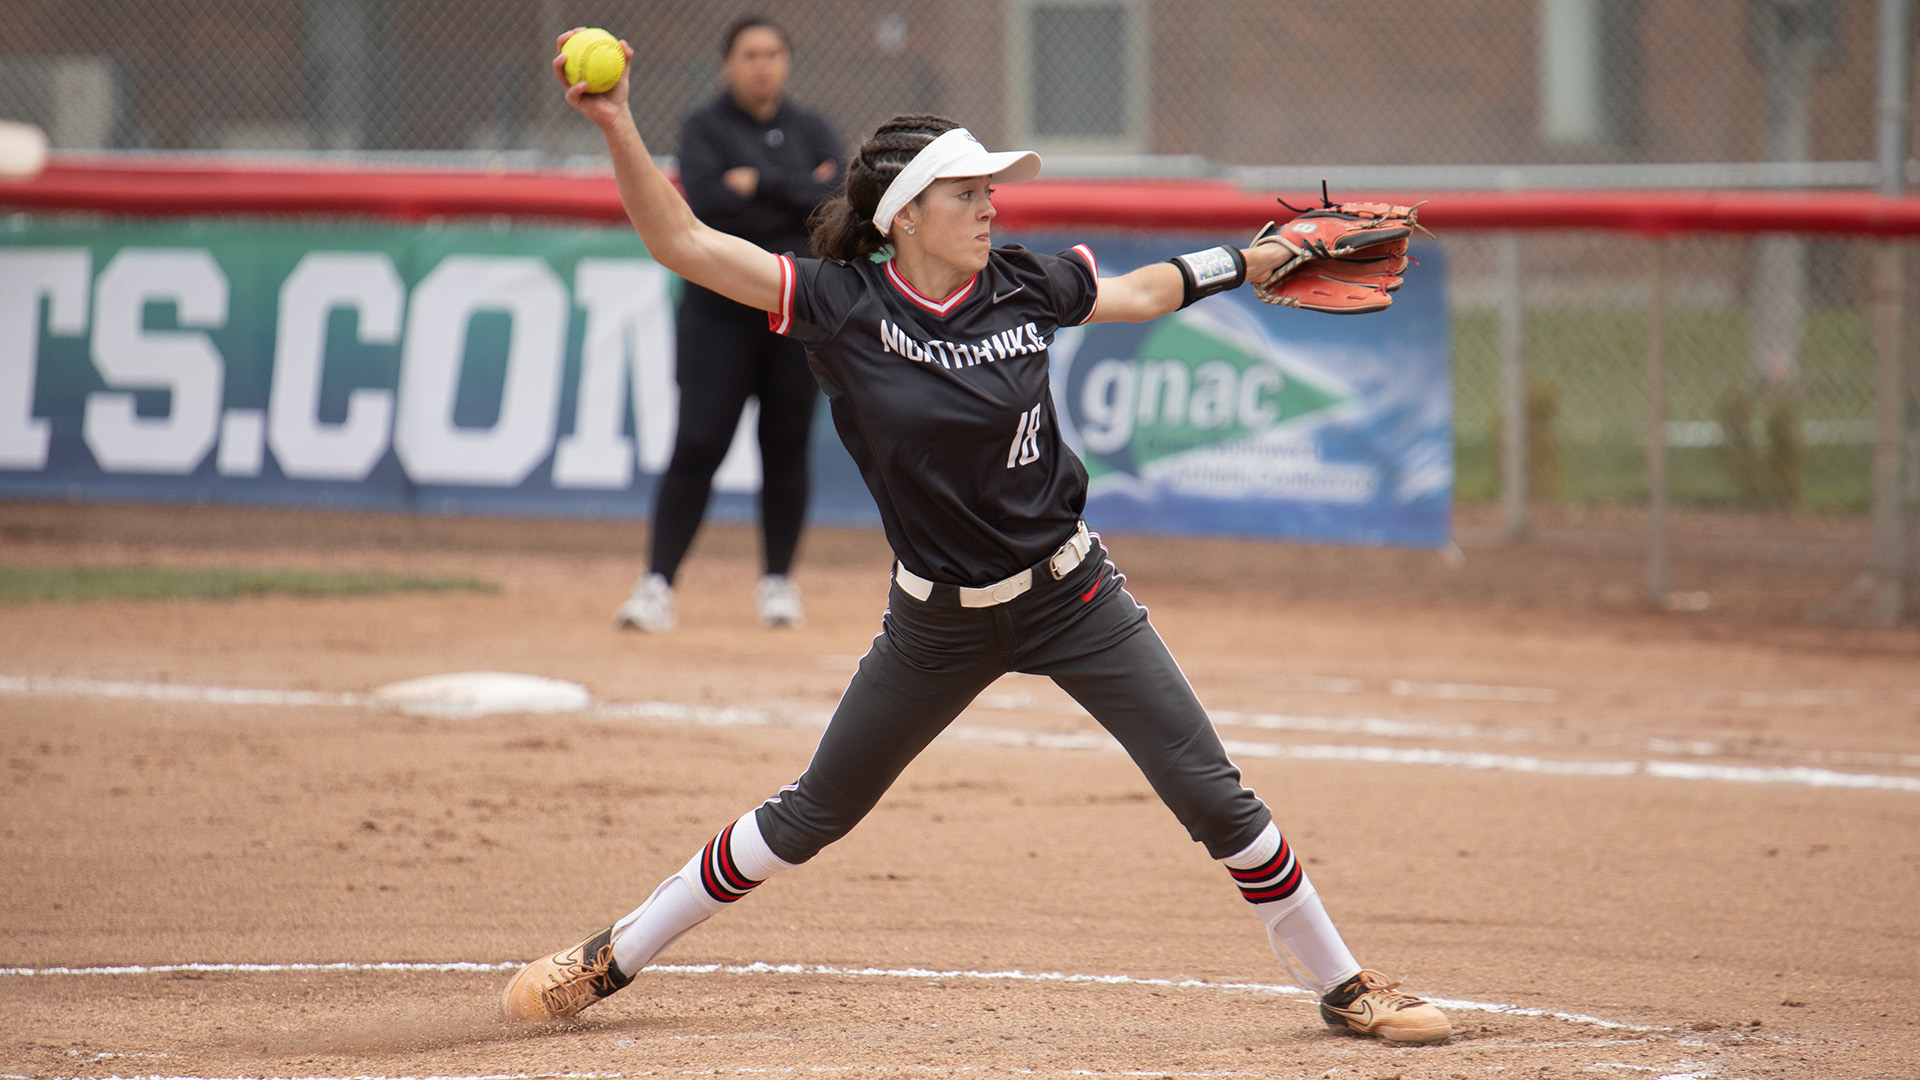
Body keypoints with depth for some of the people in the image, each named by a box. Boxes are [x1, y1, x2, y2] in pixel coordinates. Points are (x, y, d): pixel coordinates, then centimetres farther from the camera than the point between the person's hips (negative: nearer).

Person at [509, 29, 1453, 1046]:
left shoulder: (1024, 286, -6)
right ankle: (613, 957, 25)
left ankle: (1340, 985, 14)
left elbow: (1143, 291, 15)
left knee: (1216, 800, -2)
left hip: (1071, 597, 2)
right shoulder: (841, 304, -14)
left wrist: (1262, 258, 15)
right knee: (808, 816, 8)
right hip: (937, 621, -1)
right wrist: (618, 128, -31)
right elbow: (682, 243, -20)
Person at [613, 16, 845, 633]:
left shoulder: (813, 133, 11)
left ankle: (778, 582, 15)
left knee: (787, 445, 5)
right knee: (698, 443, -9)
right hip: (721, 308, -3)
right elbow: (706, 204, -15)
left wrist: (760, 185, -10)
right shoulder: (705, 130, 3)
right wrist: (797, 195, -11)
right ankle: (657, 584, -10)